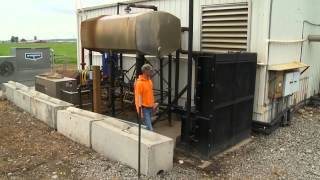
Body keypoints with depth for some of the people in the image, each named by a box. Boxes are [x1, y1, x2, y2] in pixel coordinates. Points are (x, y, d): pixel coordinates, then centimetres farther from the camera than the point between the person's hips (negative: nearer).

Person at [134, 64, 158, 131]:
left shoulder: (149, 80, 9)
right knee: (149, 128, -9)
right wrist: (140, 110, -21)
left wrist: (153, 104, 15)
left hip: (150, 107, 8)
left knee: (148, 125, 15)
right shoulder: (139, 82, -17)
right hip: (144, 108, -8)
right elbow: (138, 96, -19)